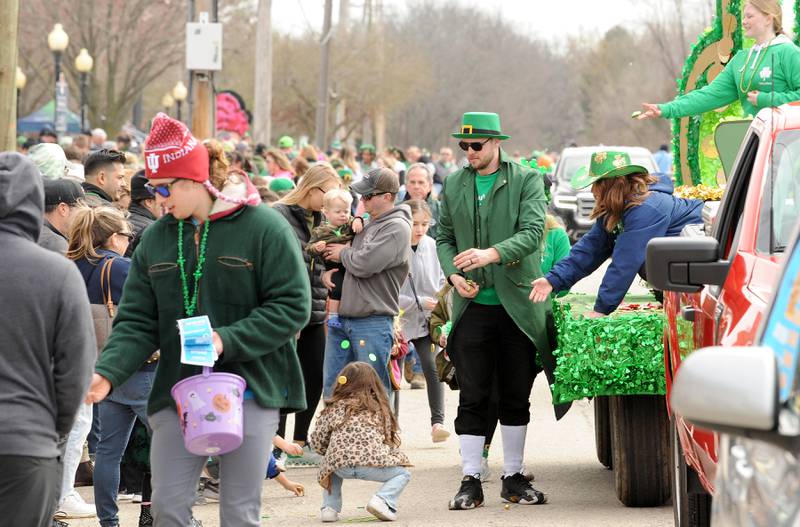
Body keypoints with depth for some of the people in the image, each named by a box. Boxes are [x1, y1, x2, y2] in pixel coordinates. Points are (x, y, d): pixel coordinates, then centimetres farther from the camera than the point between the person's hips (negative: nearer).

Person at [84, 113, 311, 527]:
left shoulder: (264, 228, -8)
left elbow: (292, 306, -11)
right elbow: (138, 322, 4)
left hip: (249, 388, -4)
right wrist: (108, 372, -14)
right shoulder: (157, 238, 6)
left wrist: (227, 340, -21)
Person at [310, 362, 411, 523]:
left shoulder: (335, 408, 21)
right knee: (402, 474, 24)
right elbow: (390, 440, 17)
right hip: (373, 462, -2)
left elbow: (317, 440, 17)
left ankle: (330, 507, 16)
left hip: (340, 464, 2)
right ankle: (383, 500, -3)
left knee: (330, 470, 37)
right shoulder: (380, 408, 21)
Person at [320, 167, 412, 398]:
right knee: (331, 389, 10)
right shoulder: (365, 223, 15)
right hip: (341, 317, 8)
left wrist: (343, 253, 0)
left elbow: (364, 264, -20)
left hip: (373, 323, -8)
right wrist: (327, 271, 4)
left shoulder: (397, 228, -10)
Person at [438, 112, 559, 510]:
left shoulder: (527, 181, -1)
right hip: (473, 306, 1)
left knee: (516, 397, 7)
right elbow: (444, 237, 14)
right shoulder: (453, 185, 9)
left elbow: (533, 231, -13)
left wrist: (491, 254, -28)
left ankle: (513, 477, 17)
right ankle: (471, 481, 3)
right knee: (472, 397, -1)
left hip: (518, 303, -1)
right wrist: (454, 275, -6)